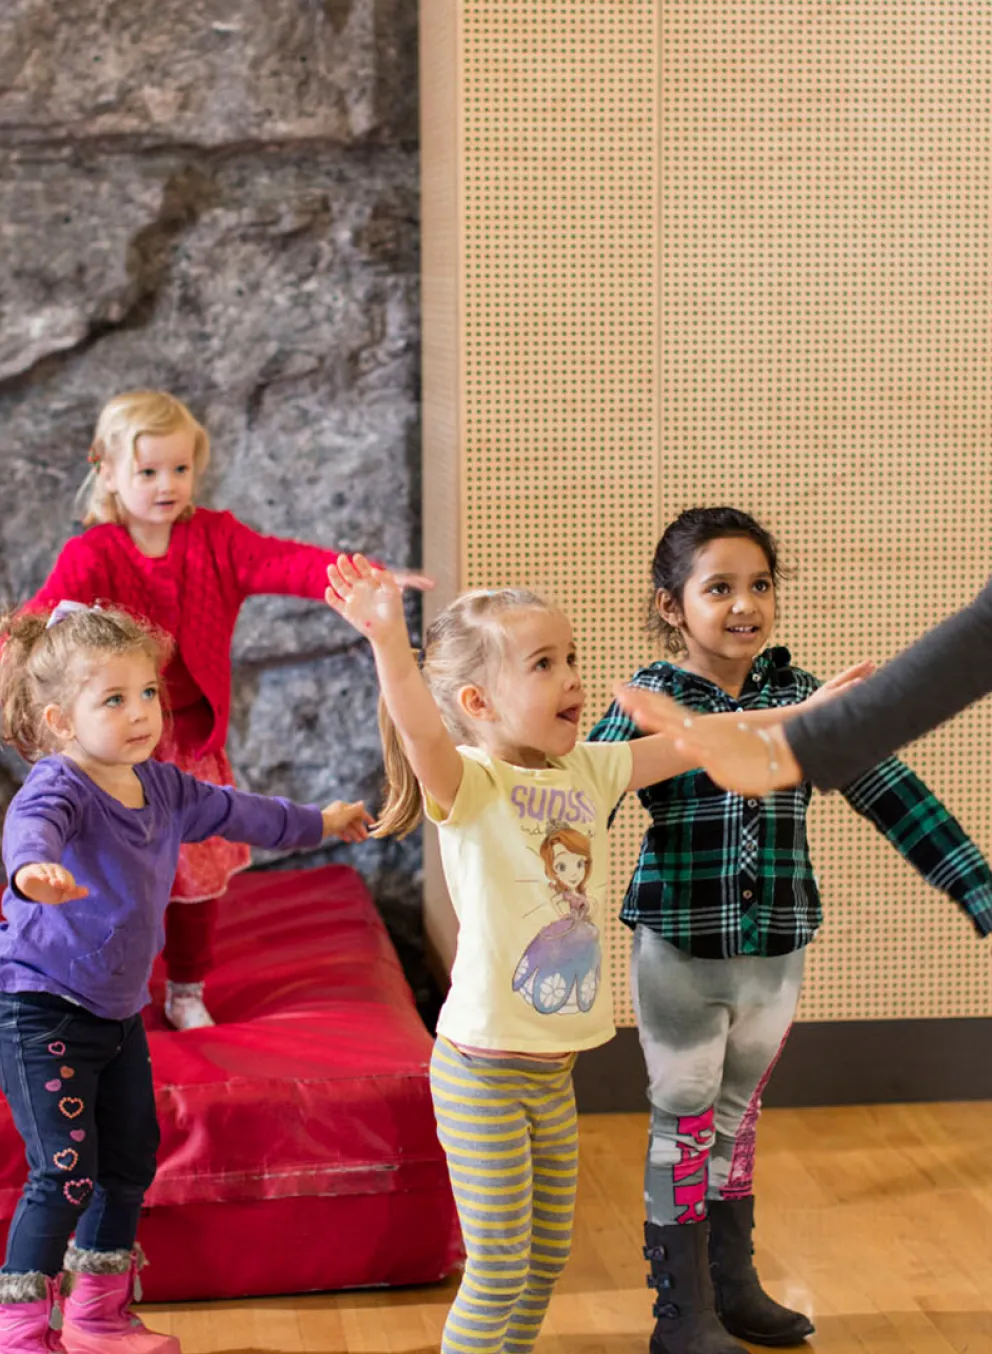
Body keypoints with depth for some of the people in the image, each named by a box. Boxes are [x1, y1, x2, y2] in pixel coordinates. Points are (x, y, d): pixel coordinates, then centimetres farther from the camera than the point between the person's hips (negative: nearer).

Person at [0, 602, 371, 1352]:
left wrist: (316, 823, 38)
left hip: (119, 1009, 9)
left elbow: (232, 810, 24)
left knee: (131, 1162, 15)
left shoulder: (163, 788, 4)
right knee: (65, 1173, -11)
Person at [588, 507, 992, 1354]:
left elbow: (892, 796, 0)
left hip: (776, 956, 3)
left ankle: (734, 1284, 33)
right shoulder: (648, 703, -10)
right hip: (680, 954, -3)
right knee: (685, 1124, 7)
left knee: (739, 1118, 18)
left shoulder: (805, 698, -1)